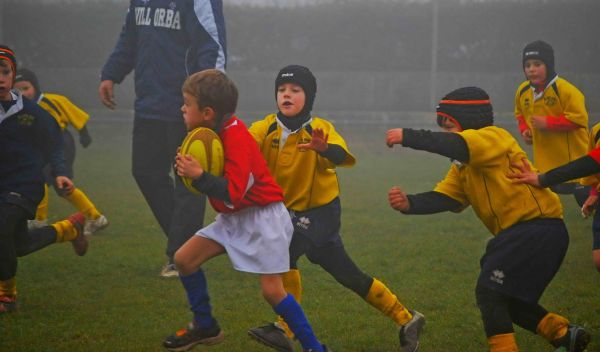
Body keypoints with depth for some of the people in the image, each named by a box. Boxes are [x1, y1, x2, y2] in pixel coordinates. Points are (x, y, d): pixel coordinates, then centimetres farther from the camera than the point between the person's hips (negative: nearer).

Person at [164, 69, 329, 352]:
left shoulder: (235, 139, -25)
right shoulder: (216, 132, 2)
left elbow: (233, 195, -29)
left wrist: (198, 176, -34)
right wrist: (187, 167, -10)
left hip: (263, 217, -9)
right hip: (235, 217, 9)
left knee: (272, 290, -11)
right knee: (184, 258, 4)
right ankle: (205, 327, 19)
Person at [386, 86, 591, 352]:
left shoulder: (495, 137, -11)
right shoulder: (463, 166, 17)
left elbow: (457, 146, -31)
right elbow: (444, 197, 5)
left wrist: (407, 136, -29)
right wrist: (409, 203, -13)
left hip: (539, 228, -10)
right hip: (518, 231, 10)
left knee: (489, 292, -13)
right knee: (504, 297, 17)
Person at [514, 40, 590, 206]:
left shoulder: (565, 90, -20)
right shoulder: (523, 91, 1)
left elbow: (578, 118, -23)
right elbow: (520, 114, 21)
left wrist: (547, 123, -24)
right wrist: (524, 130, 1)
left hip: (573, 158, -6)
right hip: (544, 162, 6)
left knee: (585, 197, 1)